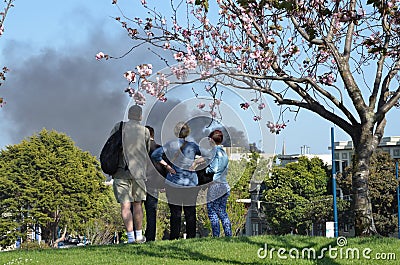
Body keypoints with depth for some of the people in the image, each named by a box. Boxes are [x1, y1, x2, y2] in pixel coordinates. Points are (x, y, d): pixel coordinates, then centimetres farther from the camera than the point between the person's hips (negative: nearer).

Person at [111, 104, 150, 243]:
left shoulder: (119, 127, 2)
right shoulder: (145, 131, 4)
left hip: (121, 171, -1)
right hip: (138, 171, 1)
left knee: (125, 205, -3)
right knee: (137, 204, 12)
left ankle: (130, 237, -9)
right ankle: (139, 236, 16)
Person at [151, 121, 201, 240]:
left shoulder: (170, 145, -4)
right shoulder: (193, 146, -3)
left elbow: (155, 154, -13)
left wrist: (166, 165, -7)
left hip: (174, 182, 0)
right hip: (191, 183, 0)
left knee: (175, 213, 4)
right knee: (190, 213, 8)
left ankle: (174, 238, 4)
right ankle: (191, 237, 10)